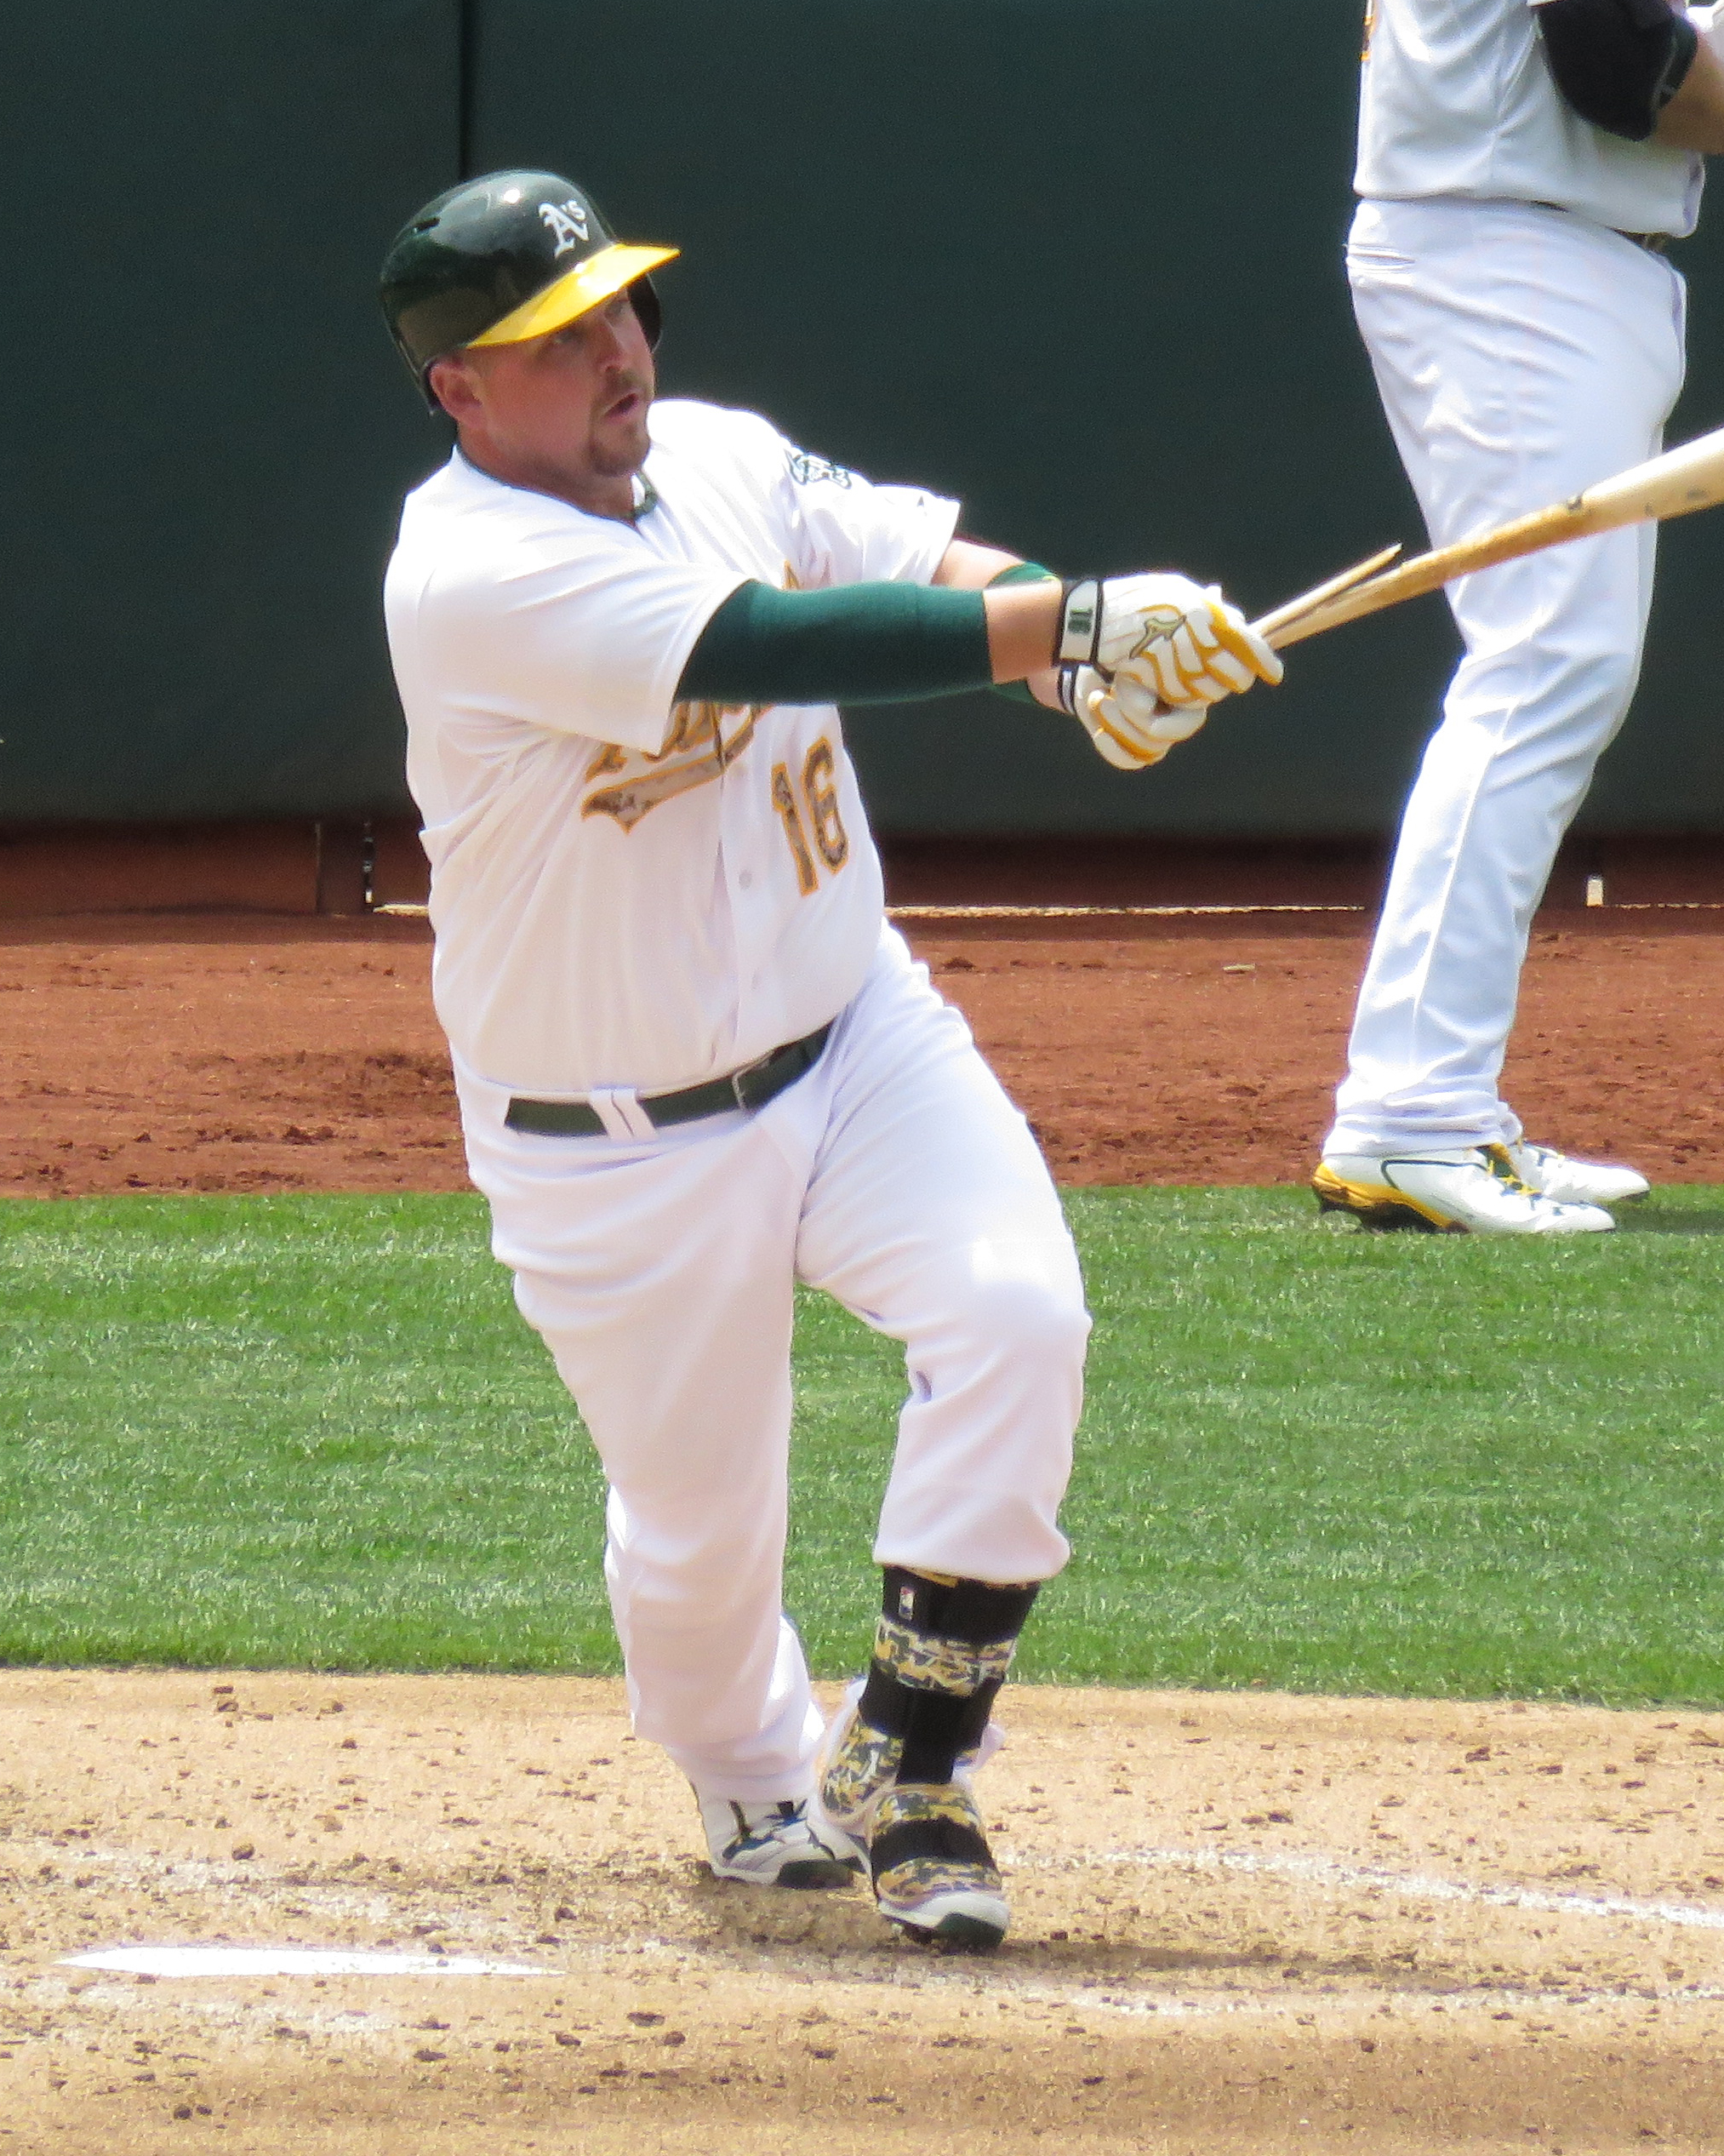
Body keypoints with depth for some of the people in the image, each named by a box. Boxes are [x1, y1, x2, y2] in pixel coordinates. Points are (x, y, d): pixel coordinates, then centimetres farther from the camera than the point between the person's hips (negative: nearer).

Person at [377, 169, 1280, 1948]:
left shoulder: (721, 460, 0)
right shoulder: (471, 578, -24)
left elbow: (931, 560, -9)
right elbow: (777, 645, -35)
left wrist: (1087, 655, -33)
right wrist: (1070, 624, -41)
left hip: (854, 1036, 5)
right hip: (616, 1156, -5)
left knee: (1015, 1307, -20)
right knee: (696, 1526, 5)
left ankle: (902, 1772, -6)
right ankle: (755, 1787, 40)